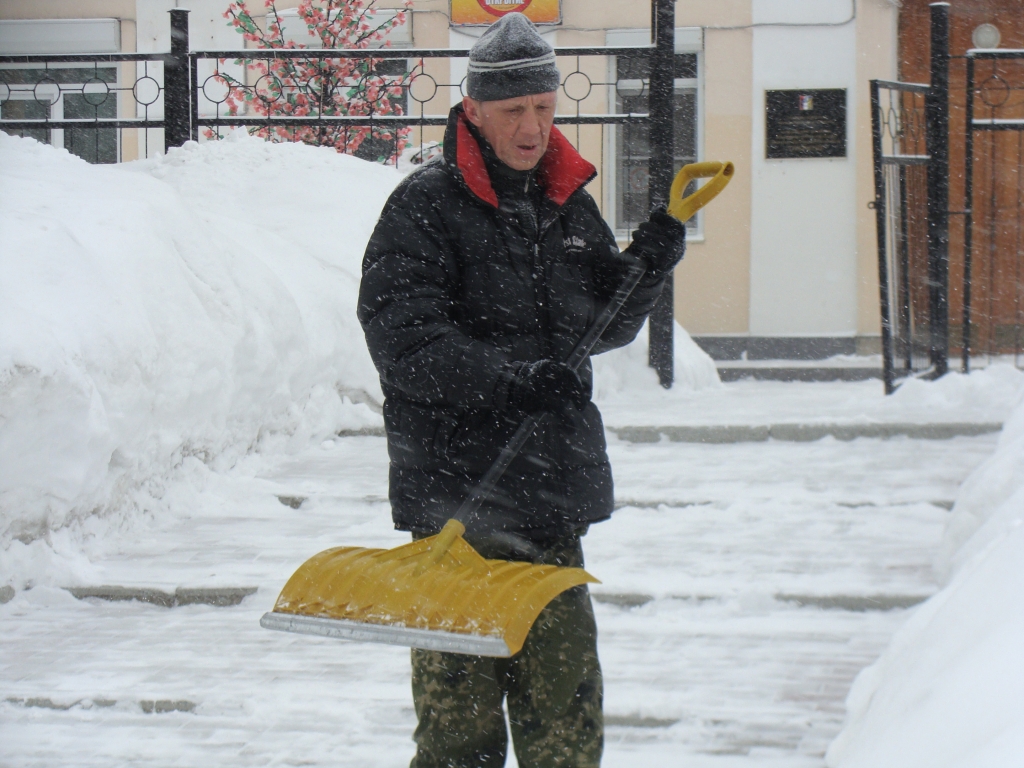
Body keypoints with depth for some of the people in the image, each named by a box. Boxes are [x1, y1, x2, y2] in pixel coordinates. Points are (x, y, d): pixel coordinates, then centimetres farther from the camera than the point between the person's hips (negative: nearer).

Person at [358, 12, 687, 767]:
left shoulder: (568, 204, 15)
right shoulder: (423, 208, -5)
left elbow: (605, 327, 21)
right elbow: (404, 339, -14)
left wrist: (647, 266, 2)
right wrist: (511, 378, -26)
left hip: (550, 494, 6)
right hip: (455, 489, -6)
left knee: (567, 705, 8)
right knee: (458, 707, -2)